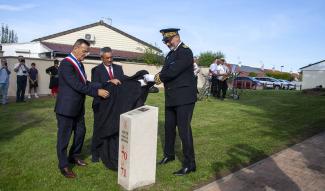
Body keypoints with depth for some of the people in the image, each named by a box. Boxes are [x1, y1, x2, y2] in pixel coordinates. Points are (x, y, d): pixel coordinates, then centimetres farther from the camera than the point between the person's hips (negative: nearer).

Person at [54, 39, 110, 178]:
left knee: (80, 132, 19)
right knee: (64, 136, 5)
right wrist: (97, 92, -24)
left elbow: (85, 83, 6)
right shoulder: (66, 63, -18)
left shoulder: (79, 64, 10)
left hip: (78, 108, 9)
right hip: (66, 108, -9)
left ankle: (74, 156, 39)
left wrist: (103, 85, -5)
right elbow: (77, 85, -25)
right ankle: (63, 165, 20)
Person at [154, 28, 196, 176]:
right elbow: (164, 72, 7)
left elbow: (173, 71, -23)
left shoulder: (185, 52, -12)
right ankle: (169, 155, 36)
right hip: (171, 98, 9)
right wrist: (150, 79, -10)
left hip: (184, 98, -9)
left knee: (184, 129, -5)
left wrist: (159, 77, -7)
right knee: (169, 127, 17)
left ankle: (189, 164, 7)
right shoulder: (170, 53, 15)